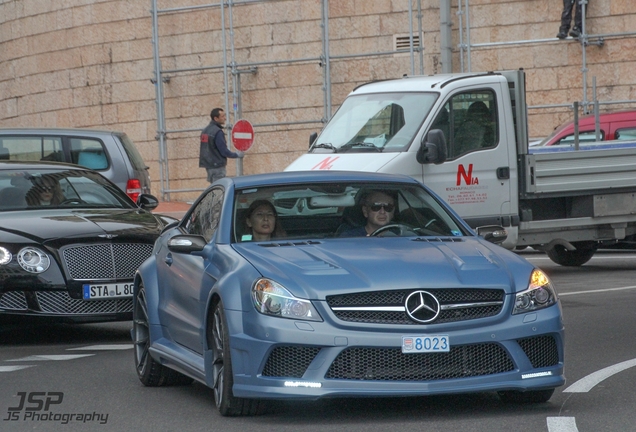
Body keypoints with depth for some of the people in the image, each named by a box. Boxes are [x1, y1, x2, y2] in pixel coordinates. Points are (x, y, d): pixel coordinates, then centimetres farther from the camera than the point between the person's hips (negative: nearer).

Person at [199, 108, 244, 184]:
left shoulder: (205, 130, 11)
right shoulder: (217, 132, -17)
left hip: (208, 165, 9)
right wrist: (237, 155, -1)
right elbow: (224, 151, -16)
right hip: (217, 166, -9)